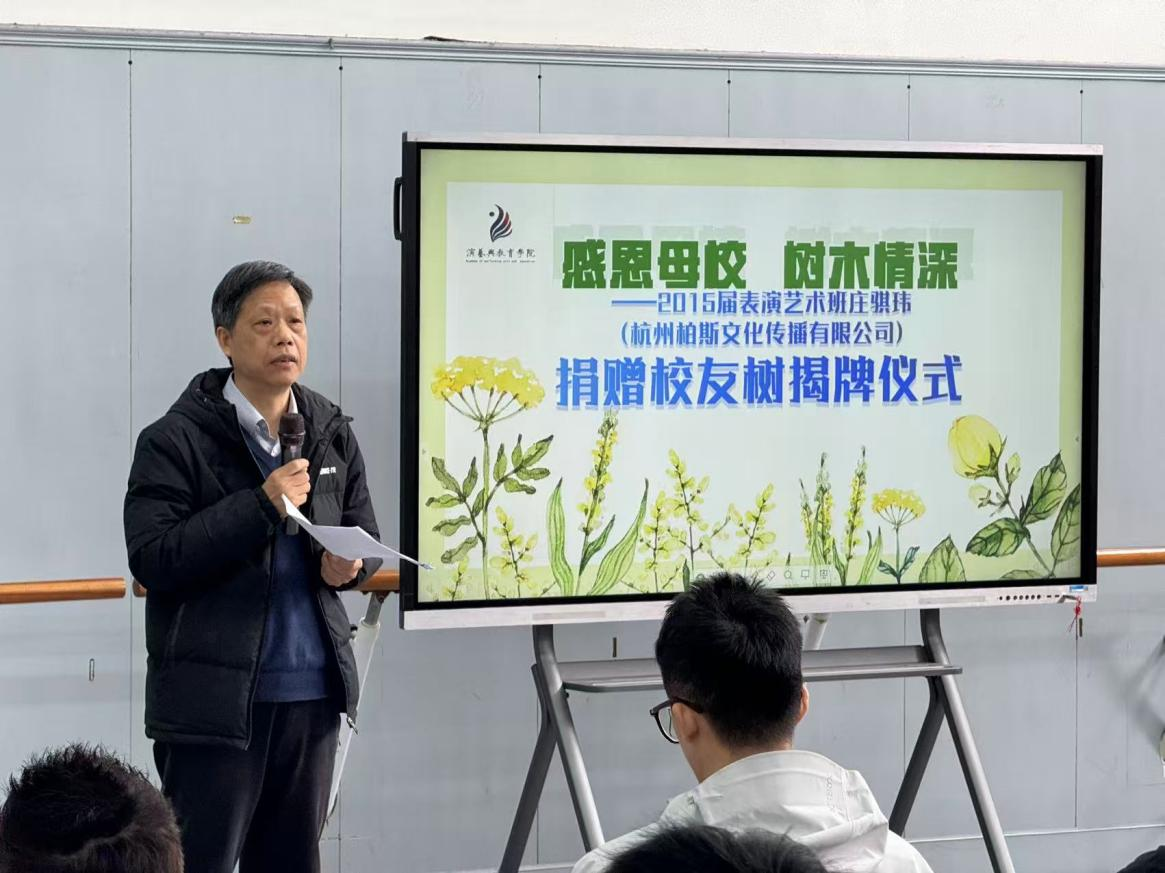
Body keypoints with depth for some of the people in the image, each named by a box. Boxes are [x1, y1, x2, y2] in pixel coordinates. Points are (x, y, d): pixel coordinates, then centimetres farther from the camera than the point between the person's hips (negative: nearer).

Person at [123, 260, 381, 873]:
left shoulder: (331, 433, 11)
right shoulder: (176, 441, -7)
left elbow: (366, 537, 20)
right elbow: (151, 561, -15)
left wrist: (348, 563, -4)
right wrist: (262, 505, -20)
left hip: (313, 692, 6)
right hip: (214, 699, -5)